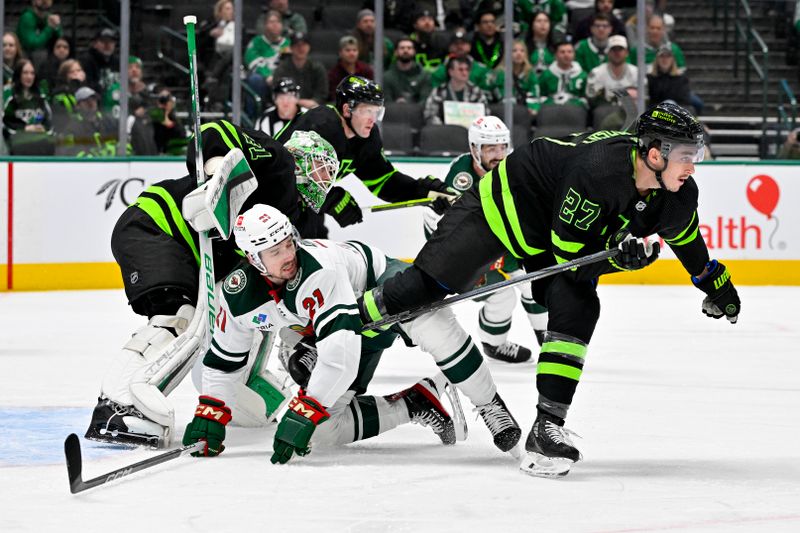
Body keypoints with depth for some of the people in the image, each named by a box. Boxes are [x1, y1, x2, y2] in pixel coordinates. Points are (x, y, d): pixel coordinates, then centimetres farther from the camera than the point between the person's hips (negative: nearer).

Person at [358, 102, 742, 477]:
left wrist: (716, 282, 14)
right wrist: (620, 255, -45)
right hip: (506, 201, -6)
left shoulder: (677, 194, -17)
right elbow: (570, 253, -32)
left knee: (577, 310, -15)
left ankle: (547, 427, -12)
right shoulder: (596, 171, -40)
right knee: (429, 284, -8)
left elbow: (687, 238, 7)